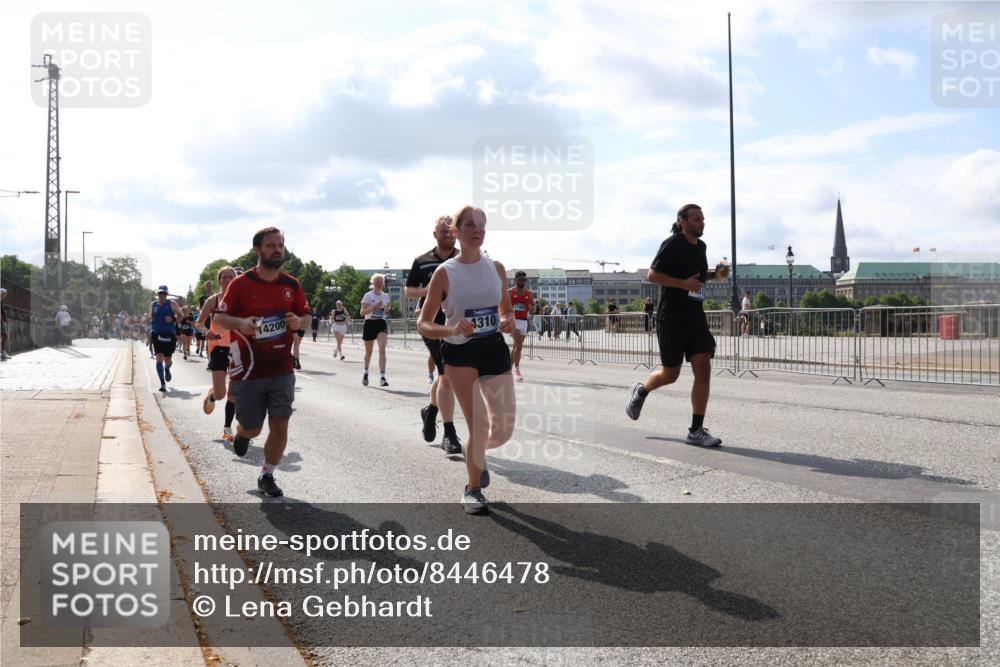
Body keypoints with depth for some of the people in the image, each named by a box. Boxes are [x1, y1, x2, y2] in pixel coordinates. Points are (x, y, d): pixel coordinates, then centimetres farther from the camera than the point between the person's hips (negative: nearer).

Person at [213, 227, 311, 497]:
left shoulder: (292, 285, 4)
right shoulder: (240, 284, -6)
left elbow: (307, 317, 13)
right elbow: (218, 317, -2)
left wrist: (299, 322, -11)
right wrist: (240, 323, -23)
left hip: (282, 370, 2)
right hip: (248, 370, -2)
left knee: (280, 425, -2)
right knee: (252, 428, 7)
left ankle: (267, 476, 17)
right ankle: (241, 433, 45)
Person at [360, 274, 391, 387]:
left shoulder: (385, 296, 8)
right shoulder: (368, 296, -5)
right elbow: (362, 312, -12)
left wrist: (387, 309, 1)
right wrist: (374, 306, -24)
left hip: (381, 324, 2)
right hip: (370, 324, -2)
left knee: (382, 349, -17)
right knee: (368, 352, 11)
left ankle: (382, 377, -23)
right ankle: (366, 372, 39)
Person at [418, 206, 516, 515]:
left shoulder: (496, 268, 3)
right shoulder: (445, 273, -8)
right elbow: (423, 325, -7)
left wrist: (509, 322, -8)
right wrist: (452, 330, -25)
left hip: (495, 350, 4)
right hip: (460, 353, -4)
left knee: (503, 430, 3)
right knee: (479, 427, -9)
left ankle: (476, 453, 39)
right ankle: (472, 489, 15)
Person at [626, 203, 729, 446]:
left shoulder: (701, 246, 12)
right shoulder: (672, 245, -10)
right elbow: (653, 275, -14)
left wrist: (715, 274, 8)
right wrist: (684, 283, -23)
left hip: (696, 317, 6)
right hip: (671, 318, -6)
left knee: (703, 369, -6)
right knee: (670, 374, 2)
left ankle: (696, 430, -2)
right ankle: (640, 391, 35)